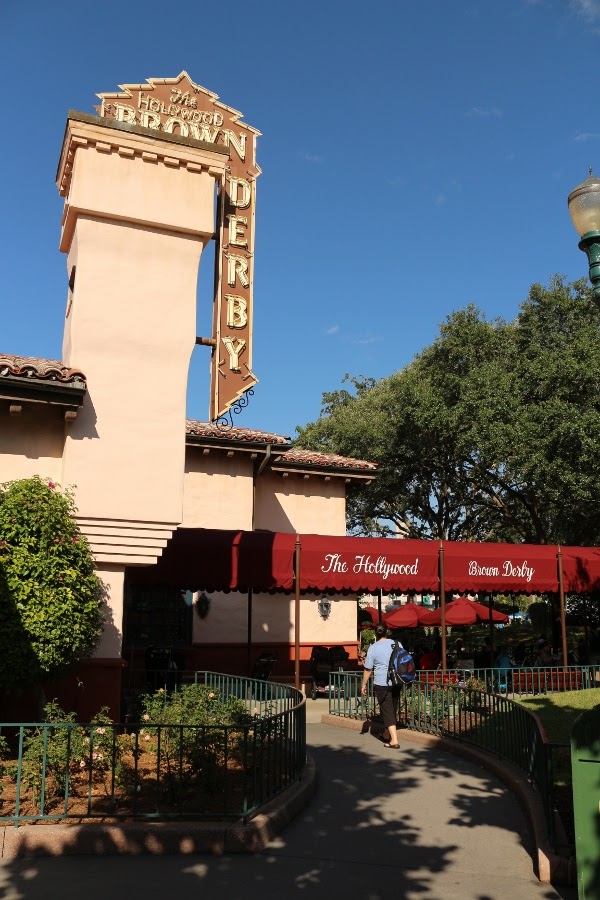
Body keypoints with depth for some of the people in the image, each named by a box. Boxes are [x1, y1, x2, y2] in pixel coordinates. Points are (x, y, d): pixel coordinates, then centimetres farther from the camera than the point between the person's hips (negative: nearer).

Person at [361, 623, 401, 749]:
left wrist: (364, 684, 5)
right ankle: (390, 734, 33)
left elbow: (368, 669, -6)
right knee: (393, 710, 19)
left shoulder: (373, 648, -9)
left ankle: (394, 741, -7)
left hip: (382, 684, -4)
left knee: (387, 711, 0)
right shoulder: (397, 644, 2)